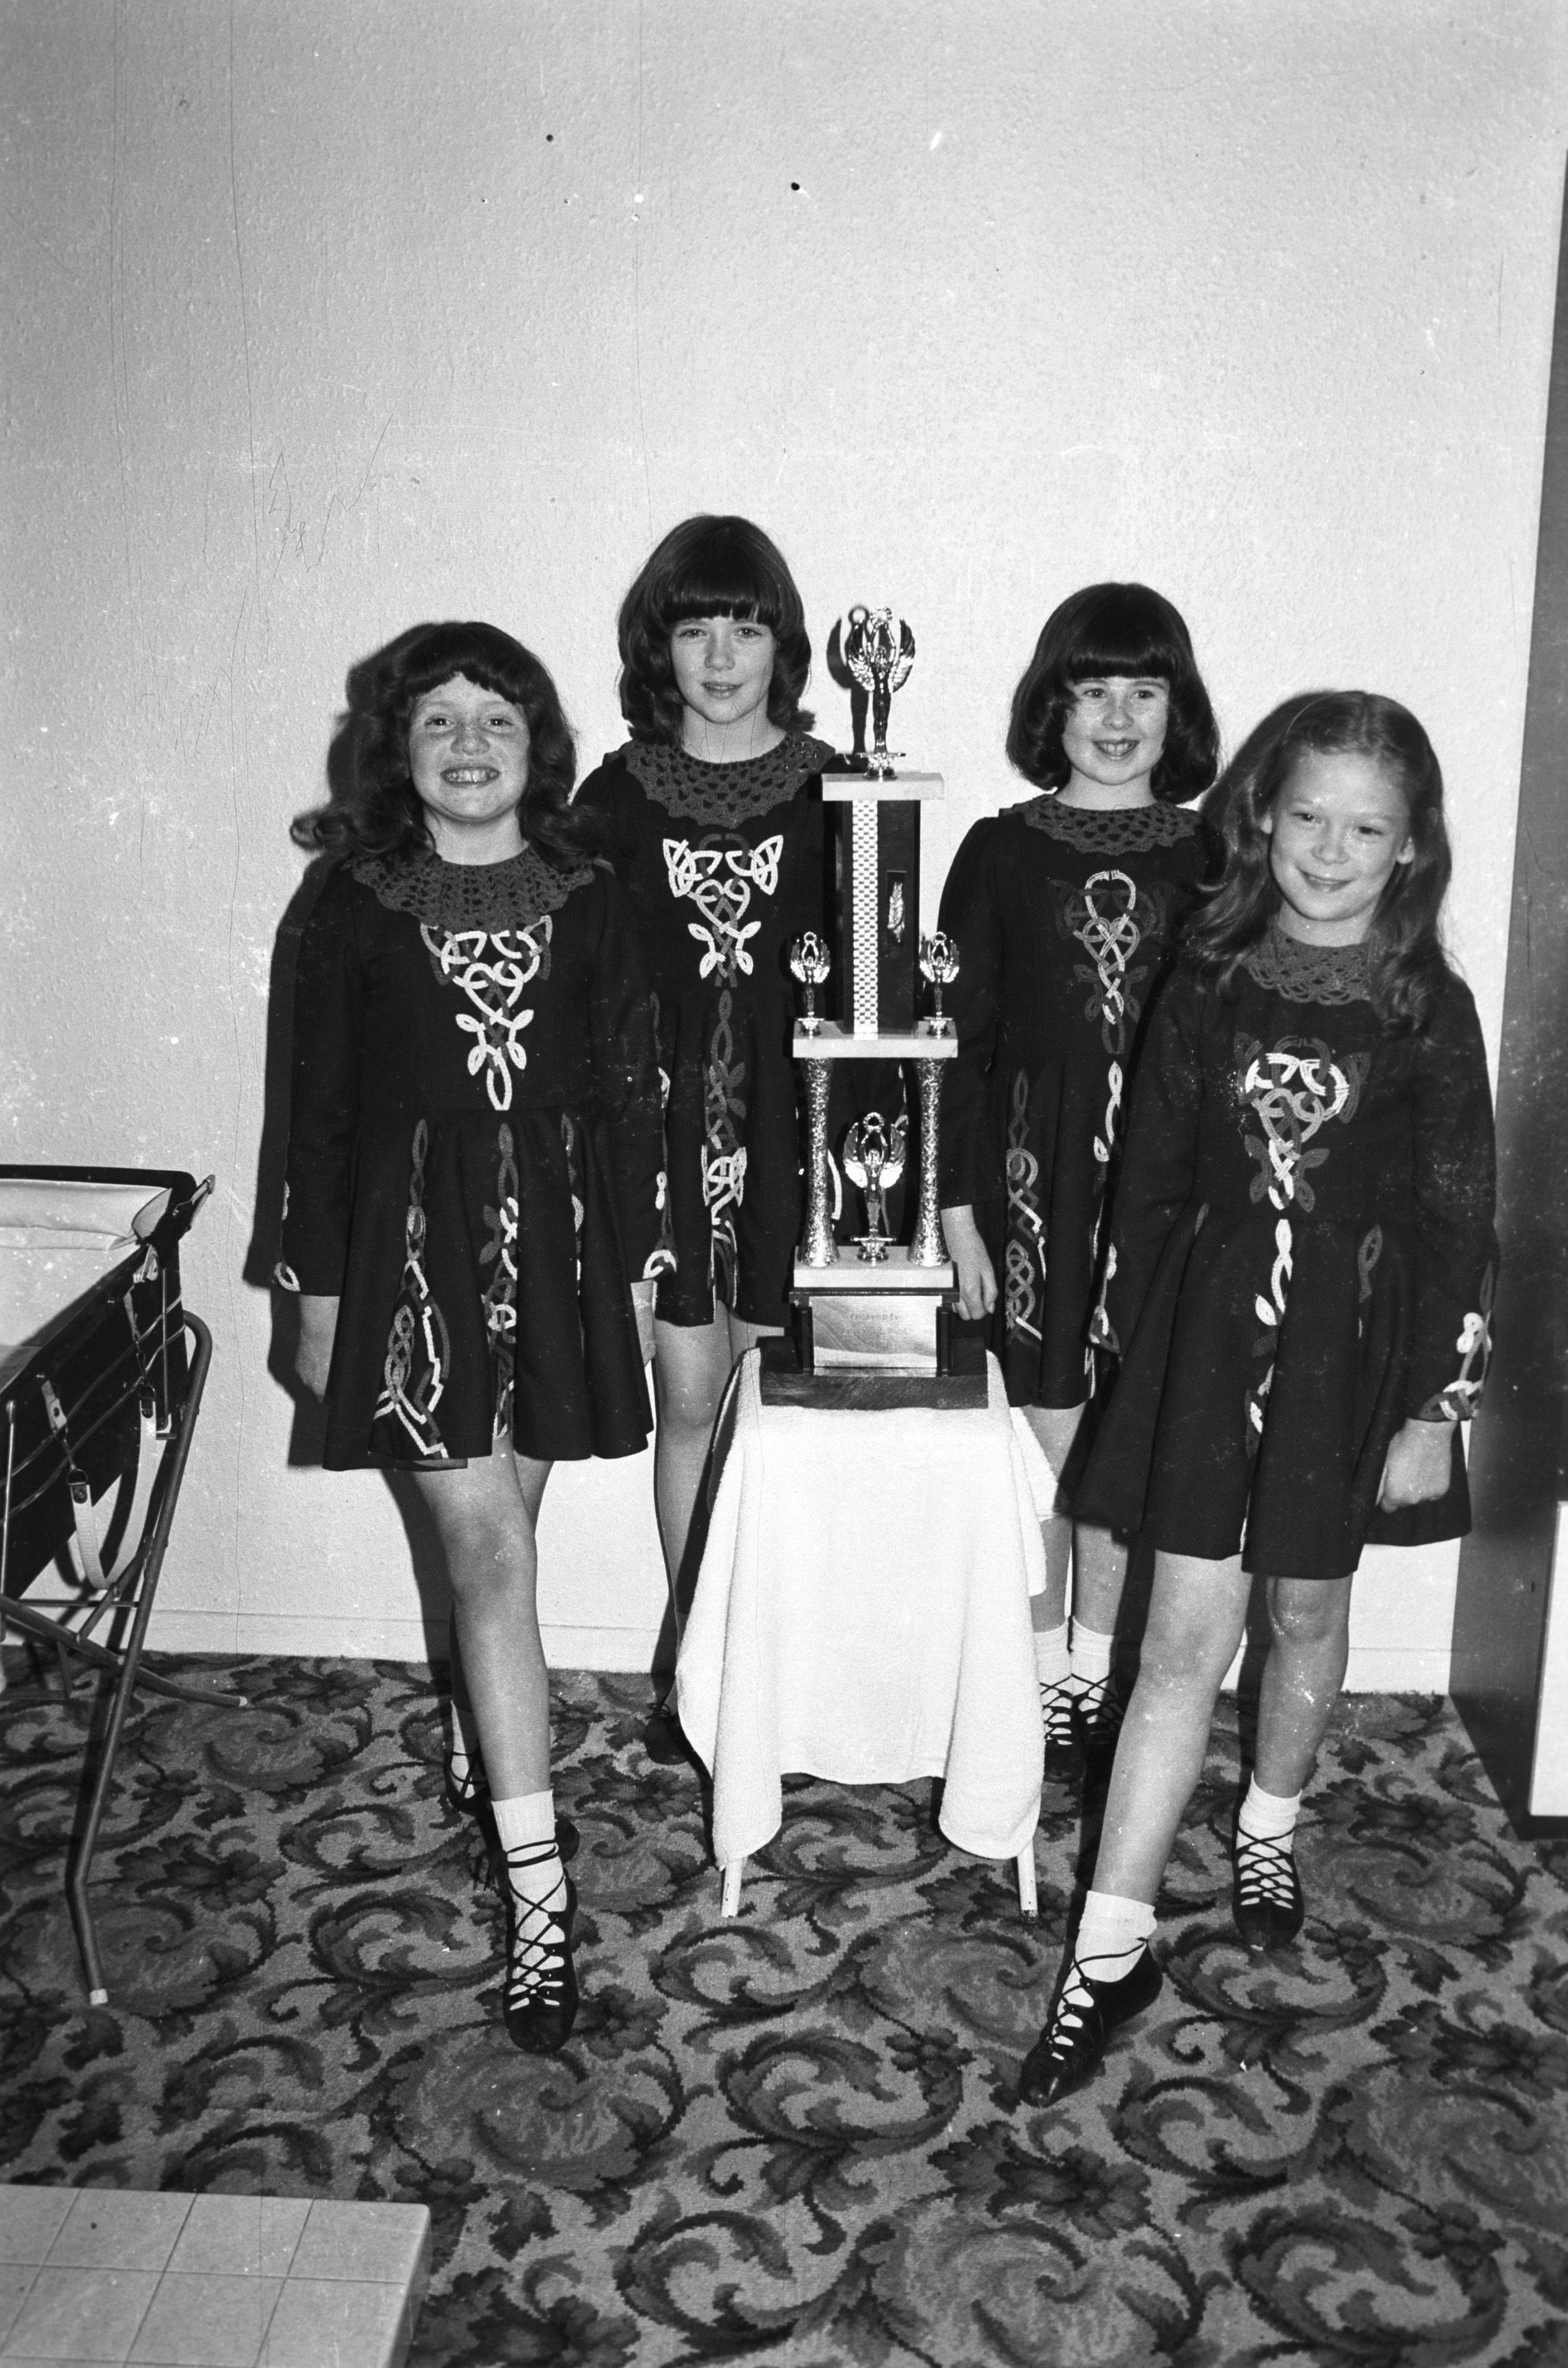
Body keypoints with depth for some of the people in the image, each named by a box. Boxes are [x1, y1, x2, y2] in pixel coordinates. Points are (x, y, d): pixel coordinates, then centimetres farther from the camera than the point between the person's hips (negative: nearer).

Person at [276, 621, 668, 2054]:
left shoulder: (588, 900, 4)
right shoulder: (357, 906, 1)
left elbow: (632, 1091, 6)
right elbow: (321, 1106, 3)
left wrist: (635, 1263, 5)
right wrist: (318, 1286, 4)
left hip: (561, 1235, 2)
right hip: (417, 1239, -2)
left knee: (499, 1523, 15)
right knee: (490, 1550, -7)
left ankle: (478, 1737, 43)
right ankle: (539, 1892, -4)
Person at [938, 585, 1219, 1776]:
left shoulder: (1208, 860, 5)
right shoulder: (1001, 852, 2)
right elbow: (962, 1040, 2)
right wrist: (960, 1210, -2)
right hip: (1035, 1174, -1)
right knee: (1045, 1435, 4)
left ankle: (1097, 1668, 25)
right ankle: (1042, 1670, 21)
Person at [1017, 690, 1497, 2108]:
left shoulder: (1427, 1011, -4)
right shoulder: (1213, 983, 1)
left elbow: (1462, 1219, -3)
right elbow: (1155, 1168, 7)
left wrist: (1438, 1406, -6)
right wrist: (1128, 1325, 8)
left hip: (1353, 1349, 0)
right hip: (1209, 1330, 1)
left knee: (1307, 1611, 16)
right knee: (1186, 1633, -2)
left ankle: (1270, 1828, 44)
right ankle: (1112, 1952, 5)